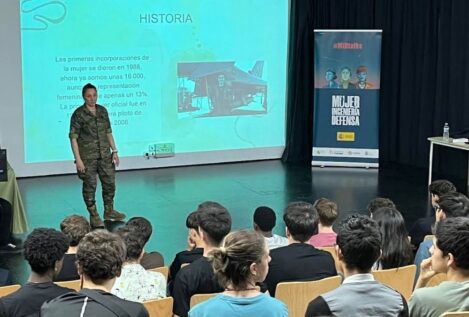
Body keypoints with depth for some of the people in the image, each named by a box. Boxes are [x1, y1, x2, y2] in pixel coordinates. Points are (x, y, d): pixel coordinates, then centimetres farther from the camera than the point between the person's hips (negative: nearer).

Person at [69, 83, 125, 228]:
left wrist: (114, 151, 9)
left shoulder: (102, 111, 6)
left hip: (105, 155, 5)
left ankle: (109, 211, 28)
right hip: (87, 157, -5)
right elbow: (73, 137, -10)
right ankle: (94, 216, 15)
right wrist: (78, 159, -16)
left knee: (110, 183, 11)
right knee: (90, 186, 3)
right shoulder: (78, 114, -9)